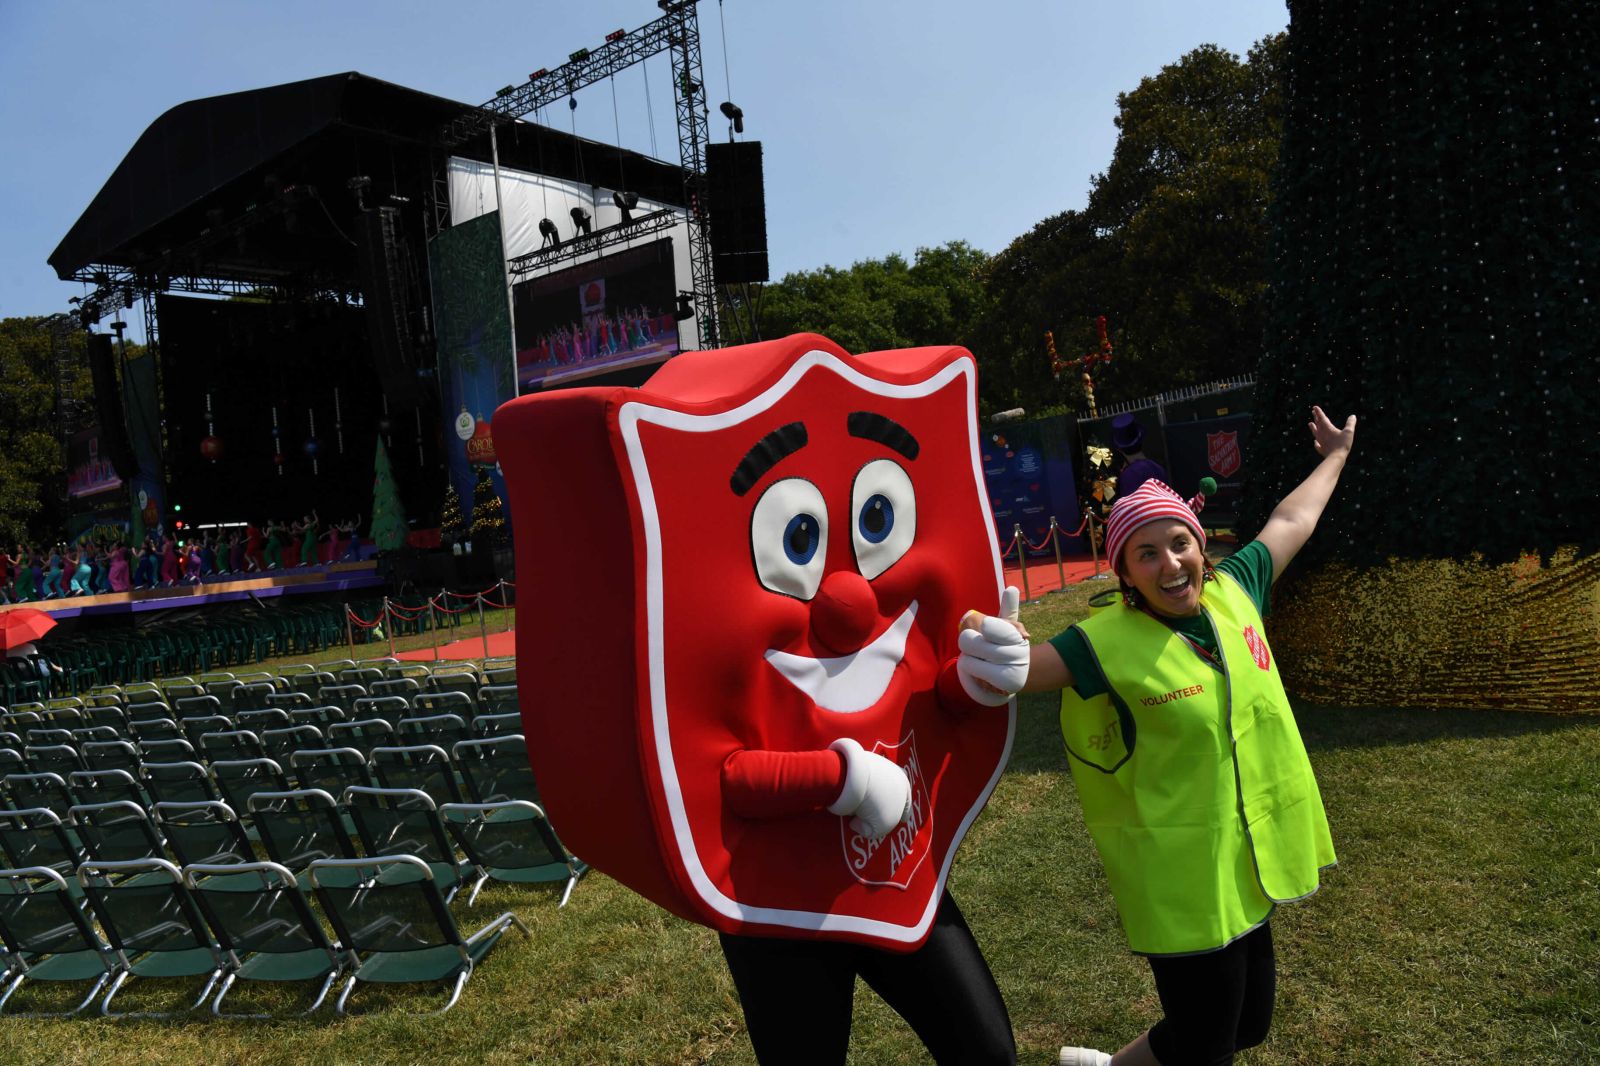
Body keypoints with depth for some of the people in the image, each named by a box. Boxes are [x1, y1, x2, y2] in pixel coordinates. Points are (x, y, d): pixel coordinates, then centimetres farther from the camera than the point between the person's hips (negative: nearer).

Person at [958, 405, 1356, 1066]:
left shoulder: (1232, 592, -2)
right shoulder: (1109, 642, -18)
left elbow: (1291, 522, 14)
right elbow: (1020, 668, -27)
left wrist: (1335, 457, 29)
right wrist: (983, 644, -50)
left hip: (1249, 863, 7)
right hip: (1182, 881, -7)